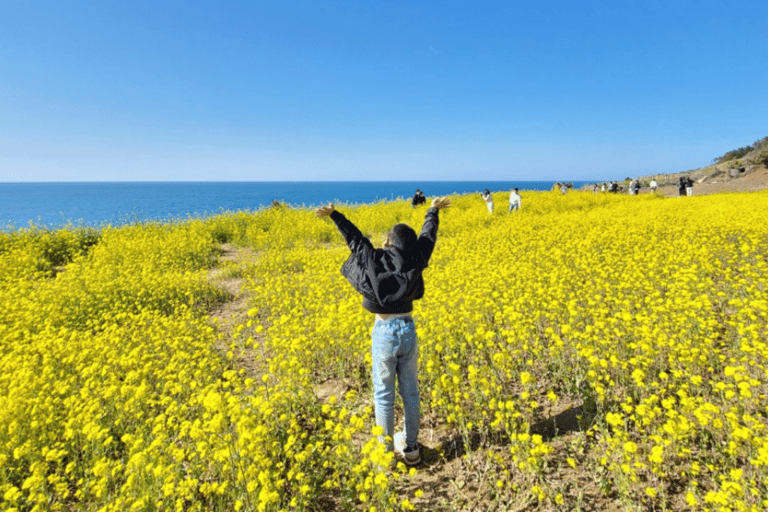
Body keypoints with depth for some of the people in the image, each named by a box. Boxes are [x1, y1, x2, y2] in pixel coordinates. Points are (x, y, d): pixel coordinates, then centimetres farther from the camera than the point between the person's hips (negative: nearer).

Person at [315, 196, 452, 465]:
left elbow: (355, 239, -3)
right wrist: (433, 211, 30)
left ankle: (386, 450, 23)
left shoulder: (378, 260, -11)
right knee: (410, 391, 16)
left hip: (384, 332, -4)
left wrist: (334, 214, 5)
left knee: (383, 394, 10)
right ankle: (410, 446, 30)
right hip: (408, 329, 4)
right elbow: (427, 236, 14)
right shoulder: (415, 262, -2)